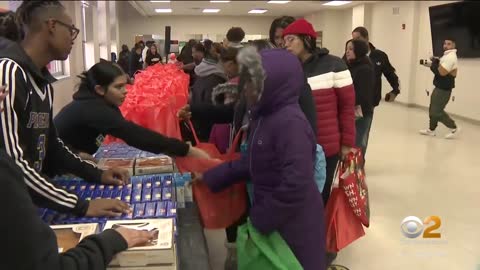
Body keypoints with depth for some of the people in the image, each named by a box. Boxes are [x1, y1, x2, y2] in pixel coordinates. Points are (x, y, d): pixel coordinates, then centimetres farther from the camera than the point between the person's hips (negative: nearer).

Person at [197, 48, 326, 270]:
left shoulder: (291, 123, -26)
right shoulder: (263, 117, 5)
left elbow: (295, 185, -30)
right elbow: (251, 162, 12)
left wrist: (259, 219, -19)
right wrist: (210, 177, 9)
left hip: (295, 224, -8)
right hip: (271, 218, 8)